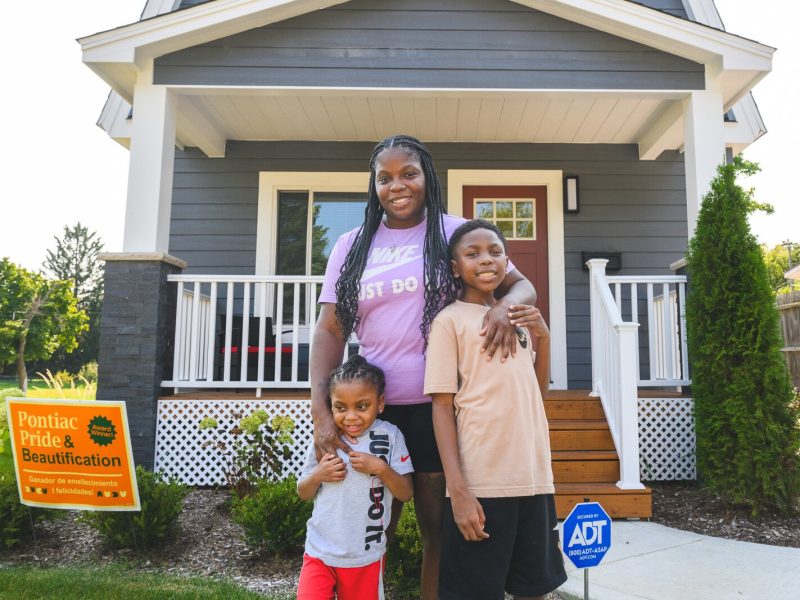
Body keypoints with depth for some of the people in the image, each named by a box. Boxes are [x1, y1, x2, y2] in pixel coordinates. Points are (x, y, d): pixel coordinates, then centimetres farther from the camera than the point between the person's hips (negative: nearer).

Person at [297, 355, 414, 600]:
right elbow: (303, 493, 7)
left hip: (365, 556, -1)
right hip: (320, 550, 1)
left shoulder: (389, 436, -10)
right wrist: (318, 475, -14)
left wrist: (380, 468, -22)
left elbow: (406, 493, -7)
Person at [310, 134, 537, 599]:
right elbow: (331, 330, 4)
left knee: (439, 527, 12)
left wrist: (504, 305, -20)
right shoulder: (351, 246, 8)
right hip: (374, 406, 2)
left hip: (440, 406, -1)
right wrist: (320, 410, -7)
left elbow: (523, 286, 5)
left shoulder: (455, 233, 4)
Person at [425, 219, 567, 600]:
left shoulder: (517, 319, 13)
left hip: (534, 476, 6)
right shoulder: (450, 321, -5)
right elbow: (442, 406, -8)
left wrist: (543, 336, 3)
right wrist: (457, 490, -15)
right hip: (480, 482, -5)